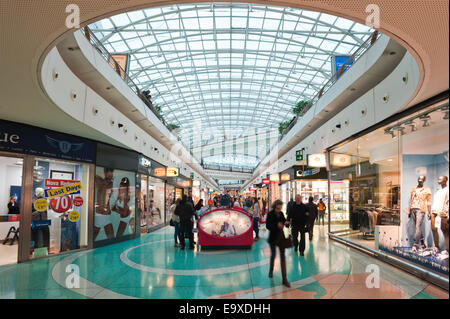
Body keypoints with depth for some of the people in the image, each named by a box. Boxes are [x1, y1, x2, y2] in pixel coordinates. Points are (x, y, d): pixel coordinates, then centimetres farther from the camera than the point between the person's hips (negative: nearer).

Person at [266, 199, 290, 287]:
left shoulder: (281, 213, 3)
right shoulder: (270, 214, -11)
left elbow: (283, 221, 12)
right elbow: (267, 226, -16)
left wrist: (285, 223, -11)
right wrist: (276, 225, -31)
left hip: (281, 237, 4)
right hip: (273, 238, -4)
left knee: (283, 257, 1)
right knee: (273, 255, 12)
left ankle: (284, 279, 3)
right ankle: (271, 270, 42)